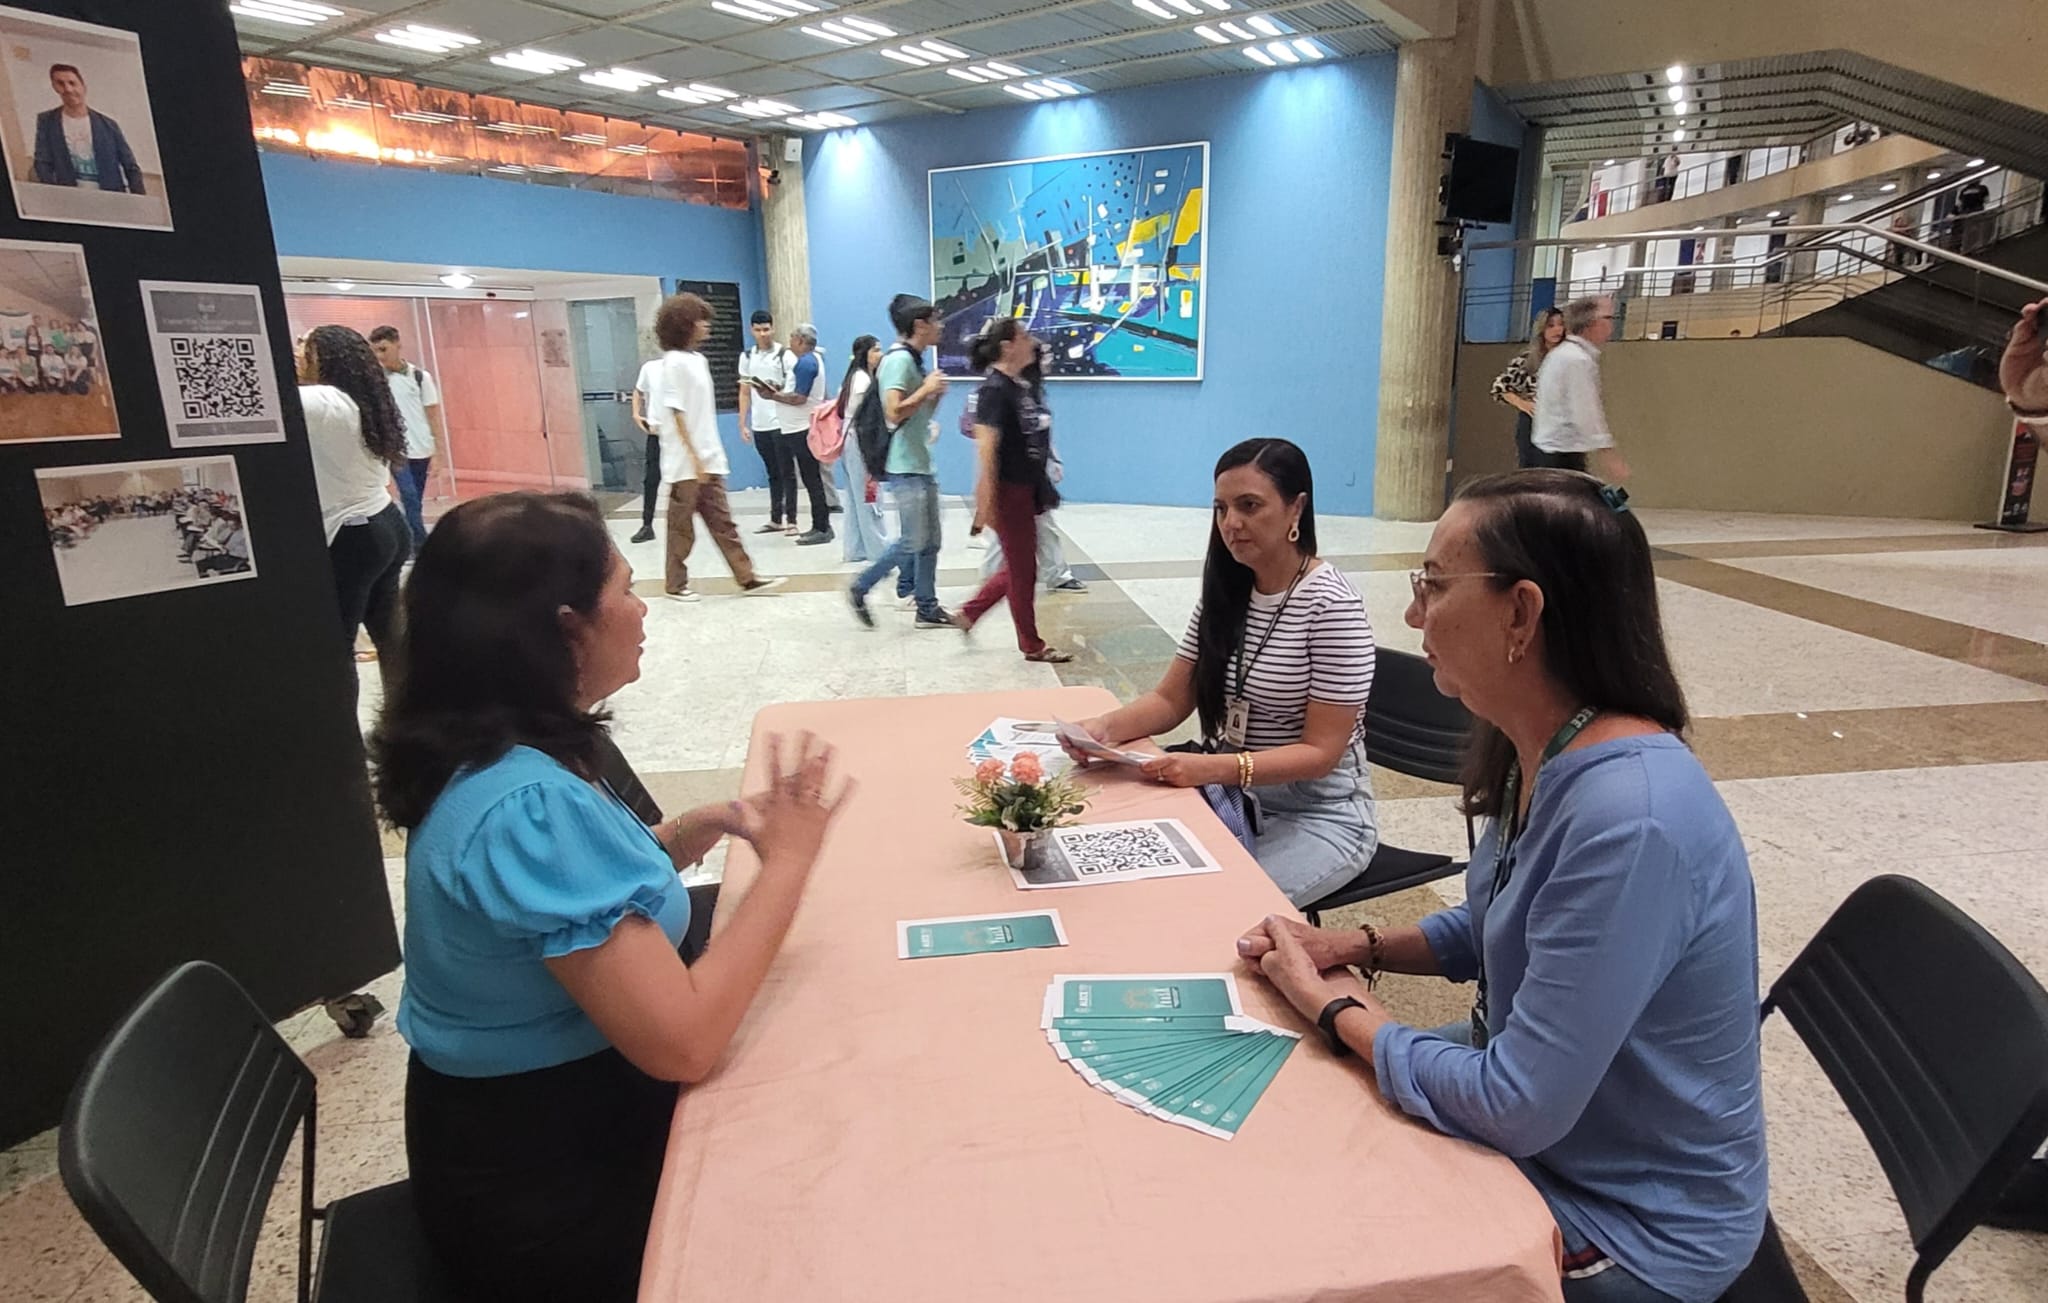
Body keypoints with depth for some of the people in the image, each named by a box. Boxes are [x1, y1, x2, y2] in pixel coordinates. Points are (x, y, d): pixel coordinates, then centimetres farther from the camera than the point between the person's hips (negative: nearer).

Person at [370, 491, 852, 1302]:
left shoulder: (498, 753, -3)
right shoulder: (526, 802, -32)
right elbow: (682, 1043, -32)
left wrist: (706, 826, -4)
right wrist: (786, 859, -23)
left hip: (534, 1119, 8)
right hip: (544, 1183, -8)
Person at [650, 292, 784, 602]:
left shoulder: (699, 360, 13)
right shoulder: (675, 362, -11)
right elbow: (676, 412, -15)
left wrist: (711, 455, 14)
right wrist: (694, 457, -18)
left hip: (708, 459, 8)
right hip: (686, 462, -8)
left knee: (722, 521, 8)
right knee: (682, 526, 3)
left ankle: (747, 578, 9)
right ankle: (675, 583, 15)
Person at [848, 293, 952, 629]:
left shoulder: (914, 360, 14)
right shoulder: (898, 359, -15)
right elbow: (894, 412, -26)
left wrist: (936, 394, 4)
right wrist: (927, 388, -16)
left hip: (921, 464, 10)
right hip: (904, 467, -10)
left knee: (930, 541, 10)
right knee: (913, 542, -6)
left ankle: (927, 608, 17)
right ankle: (860, 589, 8)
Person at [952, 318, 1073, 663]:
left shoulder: (1023, 387, 9)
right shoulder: (995, 389, -17)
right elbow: (987, 449, -20)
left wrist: (1043, 486, 18)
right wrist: (986, 501, -22)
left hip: (1027, 489, 9)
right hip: (1008, 492, -9)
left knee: (1019, 567, 18)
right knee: (1023, 570, 4)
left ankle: (969, 612, 31)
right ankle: (1031, 645, 17)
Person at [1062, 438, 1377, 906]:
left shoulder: (1332, 604, -18)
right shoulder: (1225, 591, 3)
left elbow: (1320, 751, -19)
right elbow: (1171, 700, 3)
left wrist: (1210, 769, -33)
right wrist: (1106, 728, -18)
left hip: (1320, 813, -6)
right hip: (1235, 796, 6)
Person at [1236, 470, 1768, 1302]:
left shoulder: (1627, 820, -35)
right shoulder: (1542, 756, -6)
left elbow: (1516, 1108, -30)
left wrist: (1331, 1005, -16)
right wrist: (1357, 948, -3)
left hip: (1635, 1224, -7)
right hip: (1541, 1105, 7)